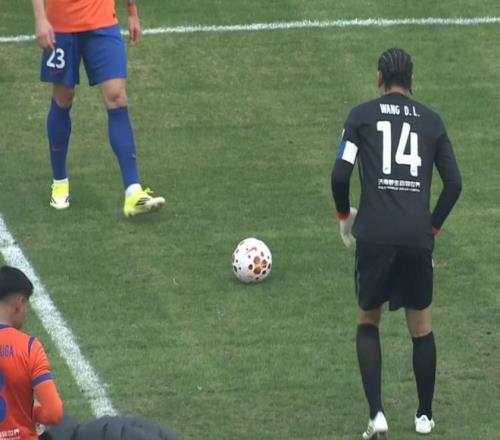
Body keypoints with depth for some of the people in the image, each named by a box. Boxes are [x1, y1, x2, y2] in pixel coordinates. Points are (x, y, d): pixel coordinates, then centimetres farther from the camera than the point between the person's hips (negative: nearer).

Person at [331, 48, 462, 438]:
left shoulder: (362, 115, 5)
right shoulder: (432, 121, 11)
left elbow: (340, 174, -3)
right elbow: (454, 183, 7)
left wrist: (344, 215, 14)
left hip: (375, 235, -1)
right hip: (417, 237, 1)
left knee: (368, 322, 16)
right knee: (421, 326, 19)